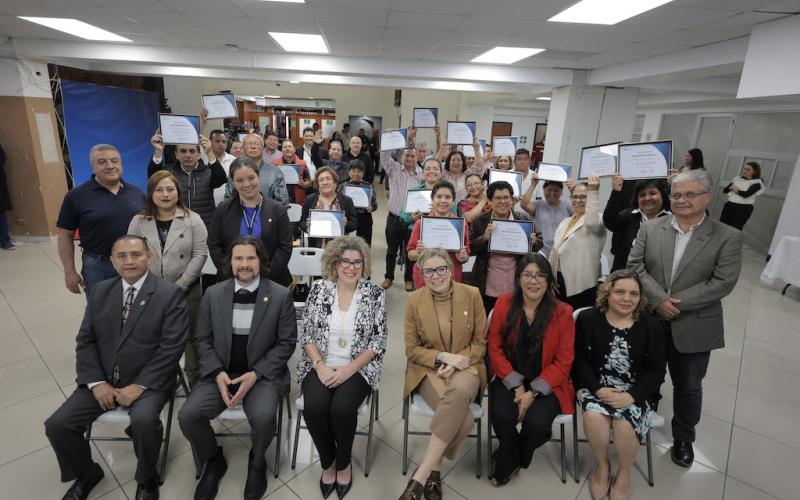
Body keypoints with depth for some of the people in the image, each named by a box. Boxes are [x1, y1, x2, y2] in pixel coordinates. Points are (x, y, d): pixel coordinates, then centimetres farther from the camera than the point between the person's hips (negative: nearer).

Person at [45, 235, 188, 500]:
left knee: (144, 421, -31)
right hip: (103, 380, 5)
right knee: (57, 425, -9)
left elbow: (172, 346, -14)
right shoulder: (100, 292, 7)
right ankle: (86, 473, 22)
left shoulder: (170, 294, -9)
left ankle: (147, 479, 1)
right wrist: (96, 382, -7)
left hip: (148, 382, -5)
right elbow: (85, 341, 6)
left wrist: (140, 385, -19)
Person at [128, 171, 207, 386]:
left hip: (187, 290, -2)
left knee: (190, 337, 6)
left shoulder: (192, 219, -4)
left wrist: (179, 286, -12)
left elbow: (200, 255, -8)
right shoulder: (138, 221, 3)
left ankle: (196, 382, 22)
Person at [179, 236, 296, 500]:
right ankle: (213, 461, 15)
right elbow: (202, 339, 6)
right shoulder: (213, 294, 2)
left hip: (263, 374, -3)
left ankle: (257, 462, 9)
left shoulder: (281, 295, -7)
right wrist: (218, 373, -11)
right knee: (188, 415, -19)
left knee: (263, 418, -28)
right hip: (220, 373, 3)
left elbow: (286, 342, -5)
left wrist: (255, 374, -16)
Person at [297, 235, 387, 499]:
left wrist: (349, 369, -16)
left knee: (342, 408, -26)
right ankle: (328, 462, 7)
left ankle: (344, 462, 7)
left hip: (359, 367, -1)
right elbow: (306, 333, 1)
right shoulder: (319, 289, -1)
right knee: (314, 408, -24)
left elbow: (378, 341, -6)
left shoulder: (375, 293, -6)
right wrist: (320, 365, -14)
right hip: (320, 365, 2)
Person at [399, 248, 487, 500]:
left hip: (465, 367, 1)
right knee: (463, 419, -30)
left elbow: (481, 342, 3)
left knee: (459, 390, -37)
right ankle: (435, 469, -6)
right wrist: (443, 357, -16)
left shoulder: (472, 294, -2)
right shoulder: (414, 300, -4)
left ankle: (422, 474, -26)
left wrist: (457, 362, -15)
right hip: (429, 369, -1)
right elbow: (411, 349, 0)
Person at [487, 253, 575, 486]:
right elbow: (495, 348, -3)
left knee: (536, 423, -25)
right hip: (509, 379, 1)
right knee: (501, 415, -25)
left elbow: (563, 362, -5)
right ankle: (511, 461, 11)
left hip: (547, 383, 0)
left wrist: (533, 393, -14)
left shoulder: (562, 313, -7)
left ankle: (514, 458, 13)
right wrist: (517, 386, -11)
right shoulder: (504, 303, -5)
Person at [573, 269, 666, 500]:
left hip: (636, 392, 1)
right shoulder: (588, 319, -3)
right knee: (593, 416, -30)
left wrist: (632, 396, -16)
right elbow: (579, 360, -2)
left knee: (625, 424, -27)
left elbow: (656, 370, -1)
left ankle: (625, 473, 7)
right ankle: (602, 466, 3)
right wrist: (597, 389, -16)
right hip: (595, 386, 0)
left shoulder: (652, 326, 0)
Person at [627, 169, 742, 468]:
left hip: (693, 327, -1)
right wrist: (659, 300, -19)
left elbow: (723, 282, -13)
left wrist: (676, 303, -19)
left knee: (688, 387, 16)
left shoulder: (728, 237, -5)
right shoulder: (650, 229, 0)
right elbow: (635, 266, -7)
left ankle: (683, 439, 39)